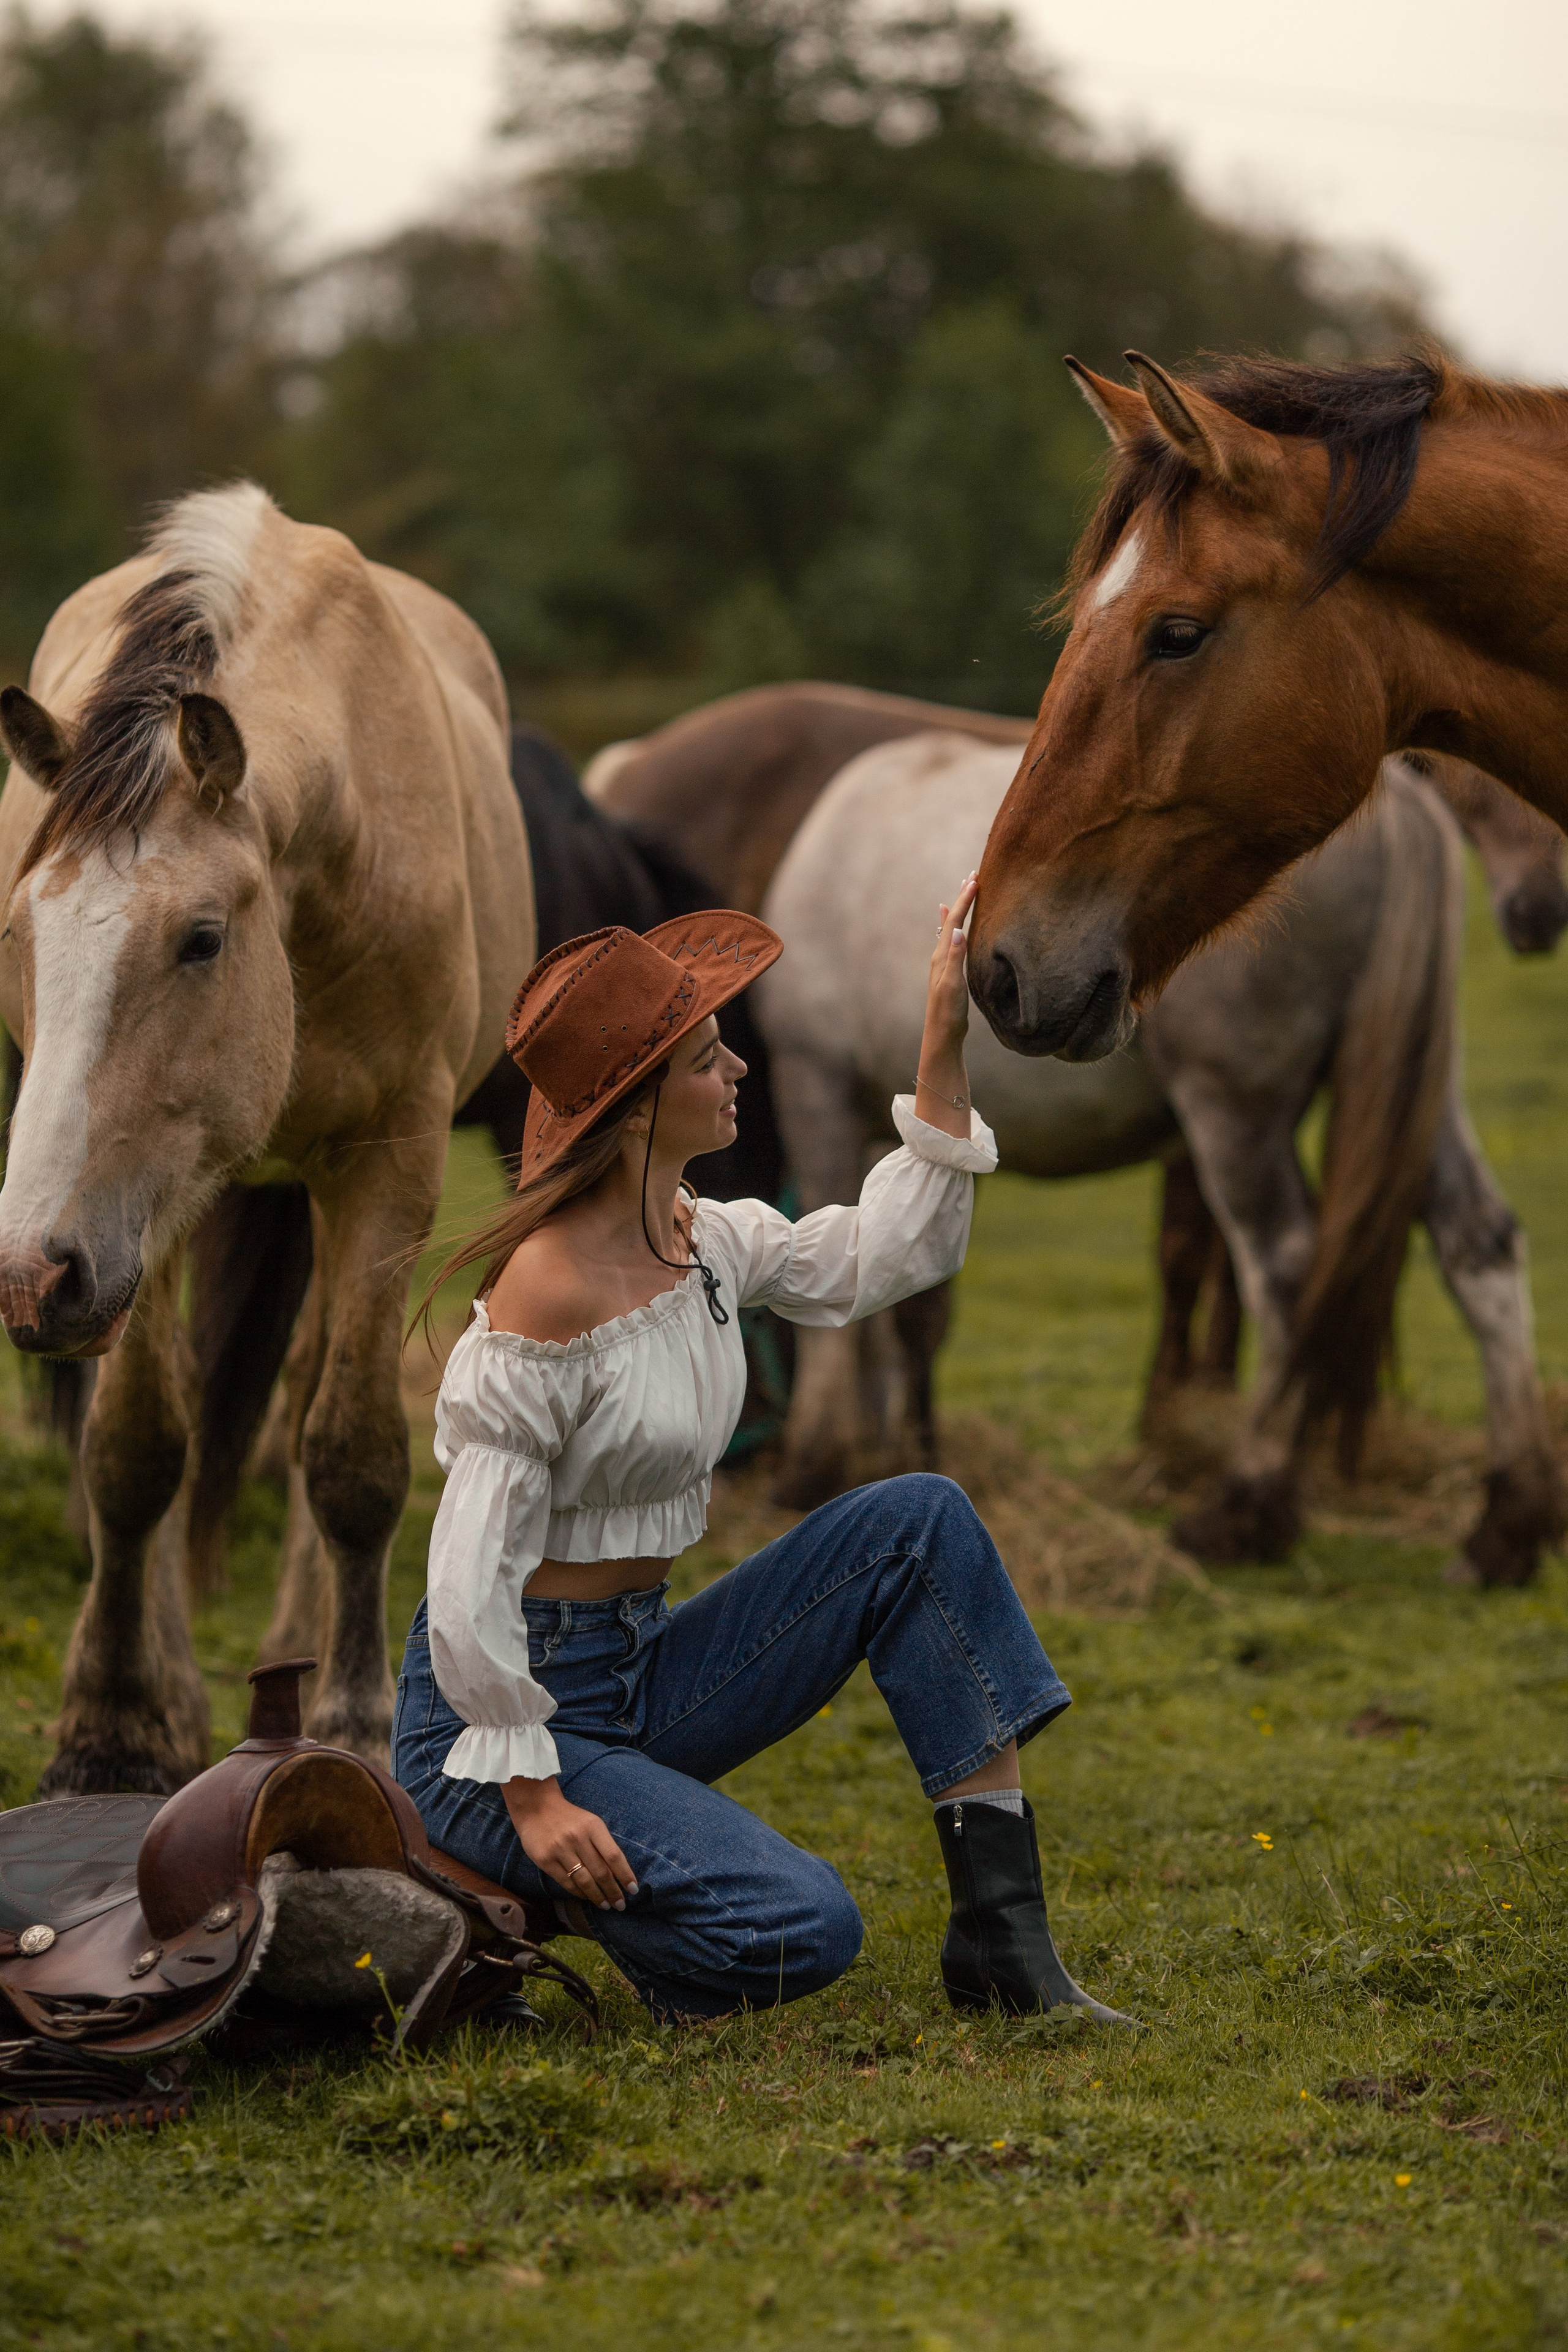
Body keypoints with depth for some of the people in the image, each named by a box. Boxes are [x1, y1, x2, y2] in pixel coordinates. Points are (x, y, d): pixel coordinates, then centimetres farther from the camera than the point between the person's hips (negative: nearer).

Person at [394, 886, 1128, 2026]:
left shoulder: (704, 1239, 3)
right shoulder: (552, 1291, -23)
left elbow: (888, 1256, 17)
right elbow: (475, 1567, -22)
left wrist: (946, 1045, 9)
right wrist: (529, 1792, -22)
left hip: (639, 1669, 9)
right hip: (495, 1709, -9)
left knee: (919, 1522, -4)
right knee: (803, 1928, -25)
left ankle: (1003, 1934, -3)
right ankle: (531, 1885, 1)